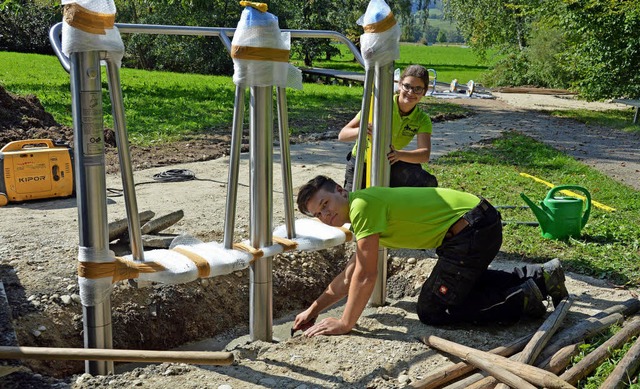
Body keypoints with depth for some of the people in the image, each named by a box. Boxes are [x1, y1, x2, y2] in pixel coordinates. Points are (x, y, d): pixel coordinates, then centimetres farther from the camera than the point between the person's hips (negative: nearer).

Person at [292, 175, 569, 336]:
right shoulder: (363, 213, 14)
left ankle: (521, 300, -1)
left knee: (431, 311, -1)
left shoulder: (362, 205, -16)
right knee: (466, 281, 34)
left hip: (474, 230, -10)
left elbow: (366, 276, -16)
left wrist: (345, 323, -8)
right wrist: (315, 308, 16)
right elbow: (350, 275, 19)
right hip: (480, 223, 10)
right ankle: (539, 276, 24)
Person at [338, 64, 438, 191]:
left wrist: (399, 154, -51)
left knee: (428, 183, -22)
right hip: (360, 165, -1)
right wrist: (360, 131, -47)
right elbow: (342, 135, -24)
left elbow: (425, 154, -31)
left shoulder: (422, 120, -14)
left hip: (389, 165, 2)